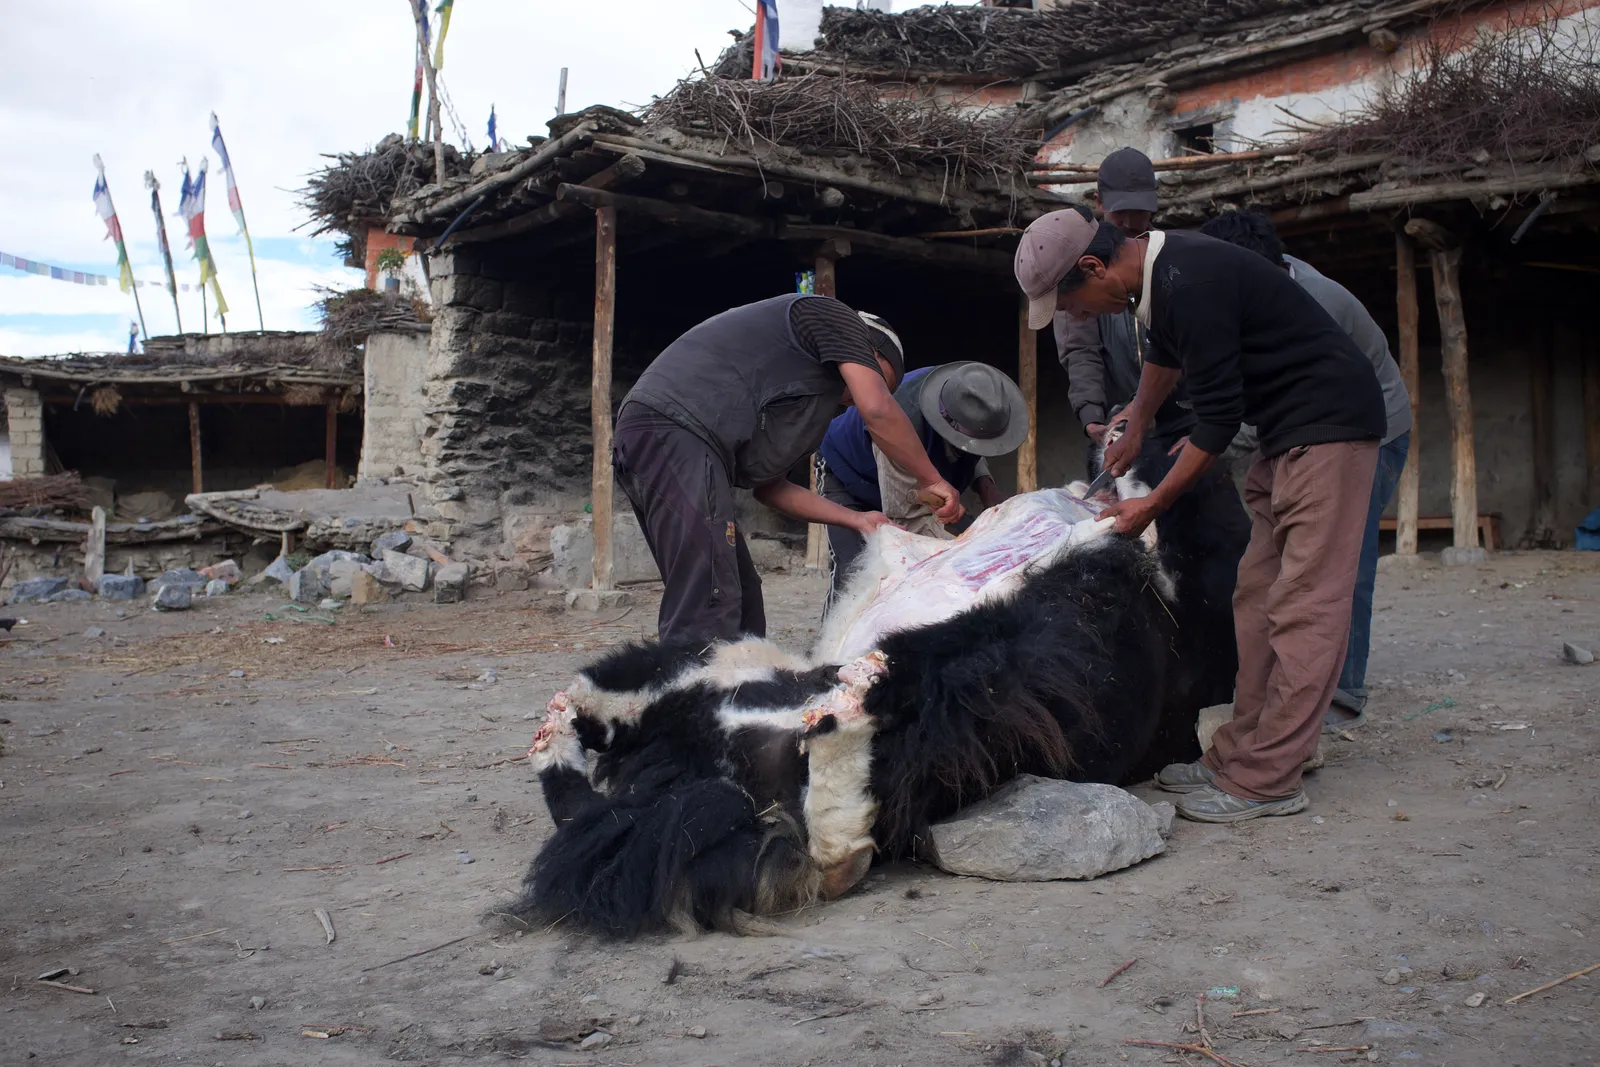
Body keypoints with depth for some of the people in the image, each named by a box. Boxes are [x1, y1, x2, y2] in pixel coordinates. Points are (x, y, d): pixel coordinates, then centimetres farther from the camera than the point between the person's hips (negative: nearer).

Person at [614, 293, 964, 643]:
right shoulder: (832, 316, 10)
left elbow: (769, 485, 26)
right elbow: (878, 409, -5)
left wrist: (857, 519, 24)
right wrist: (931, 480, 6)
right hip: (677, 433, -10)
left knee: (742, 598, 12)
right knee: (707, 609, -16)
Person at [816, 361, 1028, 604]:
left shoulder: (970, 397, -24)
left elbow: (971, 453, 0)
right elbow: (907, 519, -40)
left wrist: (985, 483, -22)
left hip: (914, 484, 6)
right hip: (848, 474, -6)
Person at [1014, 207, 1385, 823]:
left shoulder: (1190, 284, -24)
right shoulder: (1160, 273, 7)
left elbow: (1218, 420, -20)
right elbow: (1165, 355, 31)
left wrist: (1154, 505, -10)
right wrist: (1134, 431, 34)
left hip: (1330, 422, -10)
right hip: (1288, 431, 10)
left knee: (1304, 606, -11)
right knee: (1257, 598, 8)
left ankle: (1266, 783, -10)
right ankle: (1237, 757, 12)